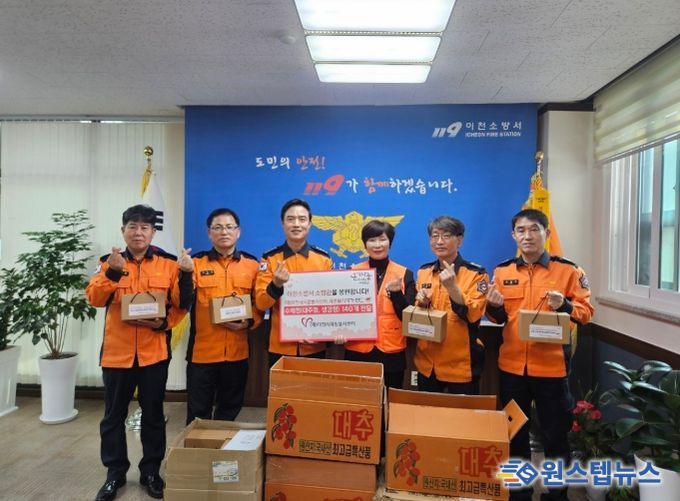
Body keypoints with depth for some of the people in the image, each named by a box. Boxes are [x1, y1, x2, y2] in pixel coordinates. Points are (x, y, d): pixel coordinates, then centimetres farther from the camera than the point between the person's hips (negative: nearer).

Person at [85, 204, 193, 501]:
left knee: (153, 414, 11)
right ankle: (115, 473, 29)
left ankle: (151, 472, 27)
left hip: (154, 351, -1)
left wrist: (165, 323, -19)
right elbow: (94, 298, -12)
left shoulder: (169, 263, 0)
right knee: (114, 415, 12)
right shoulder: (110, 262, 3)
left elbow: (181, 304, -2)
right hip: (117, 351, 1)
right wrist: (112, 272, -26)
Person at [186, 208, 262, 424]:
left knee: (230, 410, 16)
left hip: (237, 351, 2)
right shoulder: (197, 262, 1)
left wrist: (249, 322, -10)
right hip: (202, 351, -1)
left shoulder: (252, 264, 5)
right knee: (198, 411, 9)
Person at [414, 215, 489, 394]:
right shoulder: (423, 272, 5)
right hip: (427, 361, 5)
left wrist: (452, 286, -29)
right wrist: (421, 303, -8)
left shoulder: (476, 273, -9)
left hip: (461, 363, -4)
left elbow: (473, 315, -19)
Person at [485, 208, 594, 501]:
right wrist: (494, 307, -13)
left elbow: (586, 311, -4)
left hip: (551, 366, -3)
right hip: (511, 365, 3)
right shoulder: (502, 271, 5)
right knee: (514, 433, 16)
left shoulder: (568, 270, -3)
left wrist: (564, 306, -23)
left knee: (555, 434, 9)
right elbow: (498, 319, 9)